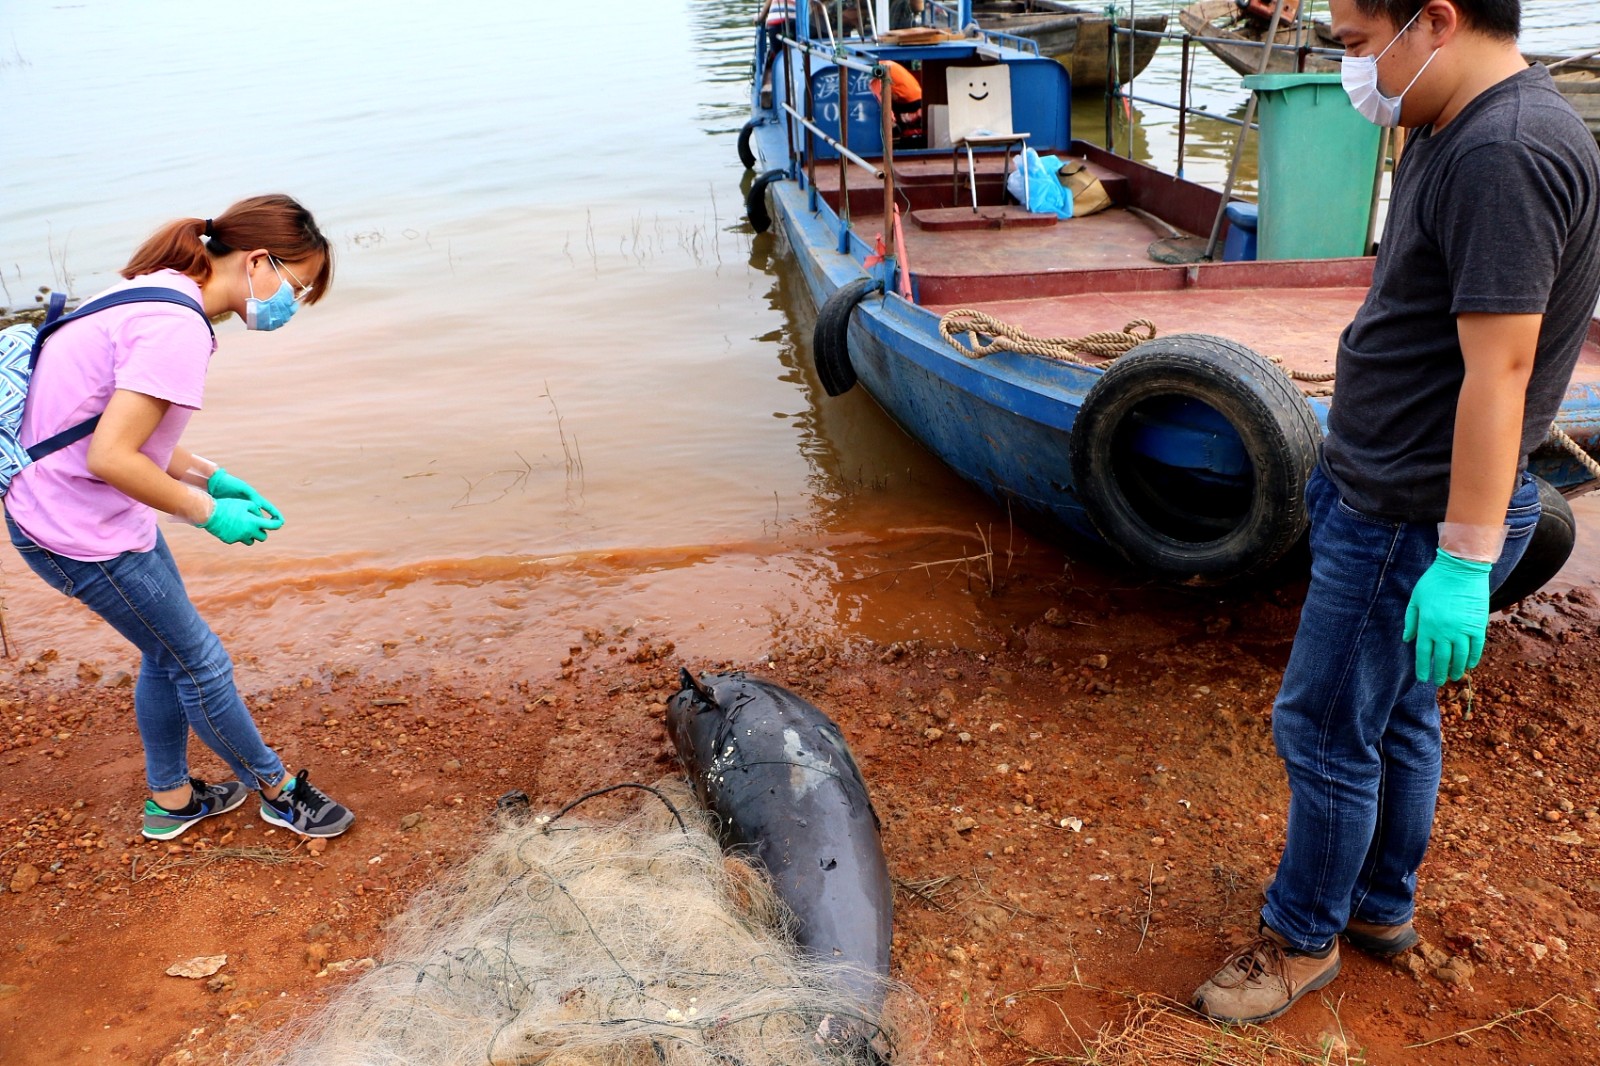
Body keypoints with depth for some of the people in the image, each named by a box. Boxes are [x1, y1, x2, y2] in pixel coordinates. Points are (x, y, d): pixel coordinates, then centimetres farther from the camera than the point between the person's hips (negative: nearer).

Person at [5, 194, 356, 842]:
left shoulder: (155, 292, 6)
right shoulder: (178, 327, -25)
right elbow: (110, 458, -28)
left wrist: (211, 478, 4)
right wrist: (209, 512, -16)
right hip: (83, 535, -10)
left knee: (168, 654, 21)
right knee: (200, 663, 7)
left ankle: (171, 801, 39)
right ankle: (278, 790, 26)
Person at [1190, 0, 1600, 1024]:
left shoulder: (1504, 155, -23)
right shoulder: (1460, 130, 10)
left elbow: (1499, 369, -27)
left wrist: (1465, 562, -25)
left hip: (1413, 519, -10)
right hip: (1382, 489, 10)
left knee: (1325, 728, 4)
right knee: (1396, 716, 21)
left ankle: (1304, 938, 24)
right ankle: (1383, 908, 39)